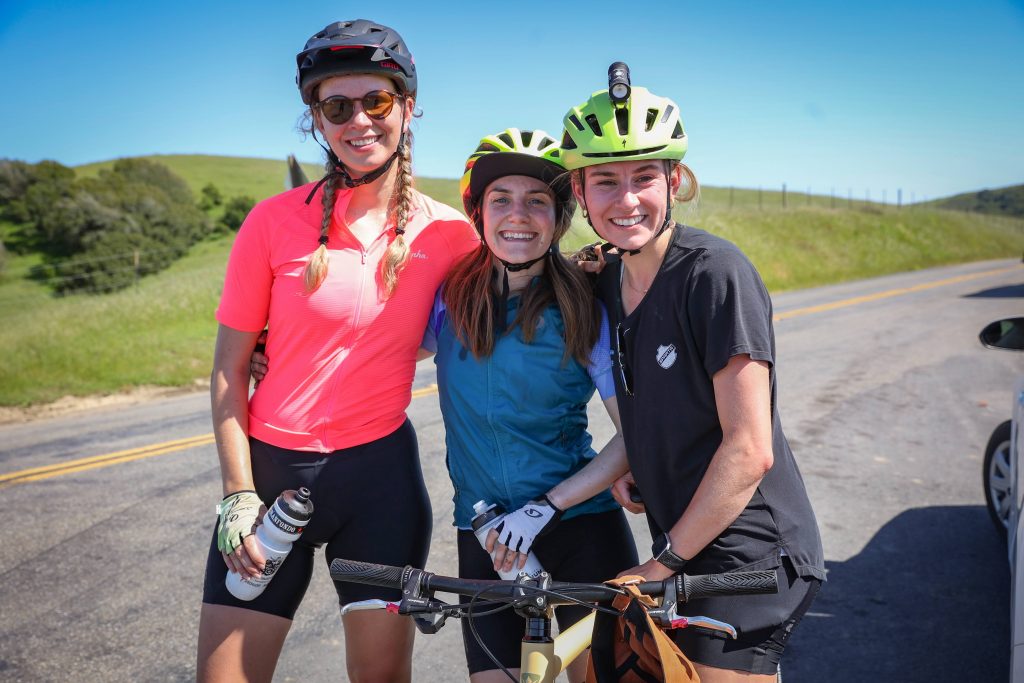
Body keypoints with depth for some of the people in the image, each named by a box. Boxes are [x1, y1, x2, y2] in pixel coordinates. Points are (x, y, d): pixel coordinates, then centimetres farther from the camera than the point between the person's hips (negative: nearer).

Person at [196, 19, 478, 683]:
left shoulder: (449, 232, -2)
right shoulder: (276, 220, -6)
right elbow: (230, 370, -2)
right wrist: (239, 495, -6)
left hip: (381, 472, 1)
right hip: (271, 466, 0)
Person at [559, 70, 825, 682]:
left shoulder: (716, 271, -19)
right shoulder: (609, 281, 4)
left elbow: (749, 449, -20)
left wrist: (662, 562, -14)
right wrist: (628, 466, -2)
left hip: (749, 553, -7)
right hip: (686, 545, 7)